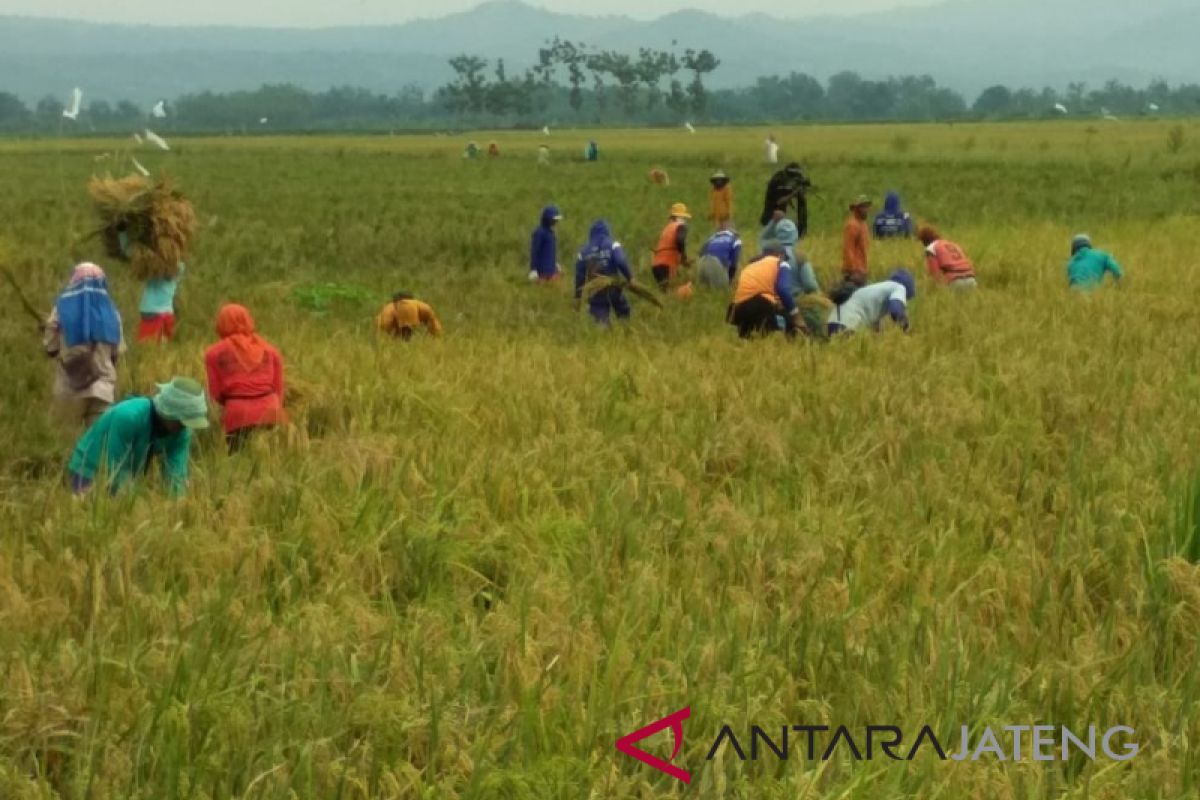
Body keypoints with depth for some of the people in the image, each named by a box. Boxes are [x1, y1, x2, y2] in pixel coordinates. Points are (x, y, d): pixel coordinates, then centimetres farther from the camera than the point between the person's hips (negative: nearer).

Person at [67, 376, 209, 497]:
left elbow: (176, 474, -14)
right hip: (89, 474, -6)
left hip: (128, 479, 6)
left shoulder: (182, 431, -15)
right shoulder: (128, 417, -33)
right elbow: (115, 472, -31)